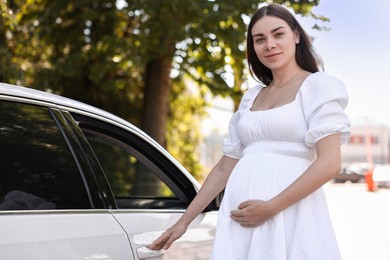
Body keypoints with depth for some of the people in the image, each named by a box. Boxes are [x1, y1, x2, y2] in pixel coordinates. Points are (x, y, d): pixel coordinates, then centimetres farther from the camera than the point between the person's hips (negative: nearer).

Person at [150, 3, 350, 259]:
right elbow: (225, 167, 17)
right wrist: (184, 221, 14)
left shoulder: (318, 85, 1)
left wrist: (270, 208, -16)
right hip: (240, 217, 5)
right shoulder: (251, 97, 17)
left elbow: (329, 162, -11)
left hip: (290, 215, -5)